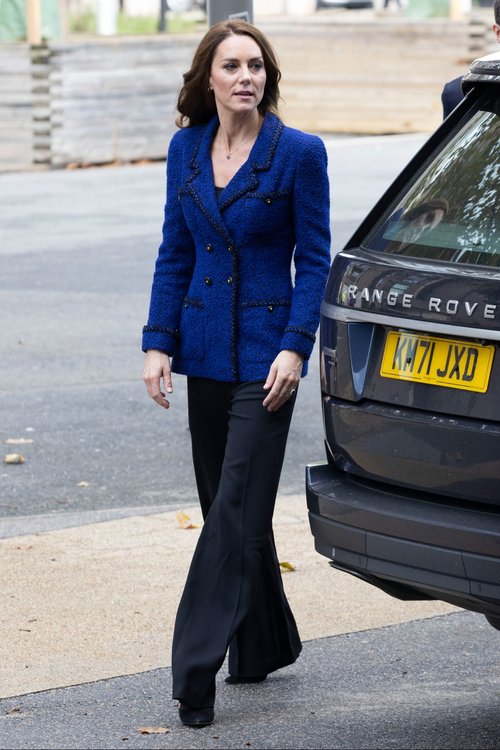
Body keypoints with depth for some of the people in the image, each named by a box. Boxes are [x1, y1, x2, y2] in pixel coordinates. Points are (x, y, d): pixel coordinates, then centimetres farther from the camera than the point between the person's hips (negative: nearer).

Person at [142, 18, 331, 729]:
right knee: (224, 503, 12)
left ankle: (196, 669, -10)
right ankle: (266, 644, 28)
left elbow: (314, 259, -6)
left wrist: (295, 348, -15)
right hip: (206, 350, 5)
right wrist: (159, 342, 2)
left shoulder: (299, 152, -8)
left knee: (235, 509, -9)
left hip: (265, 354, -5)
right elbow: (175, 253, 10)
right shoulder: (186, 148, 6)